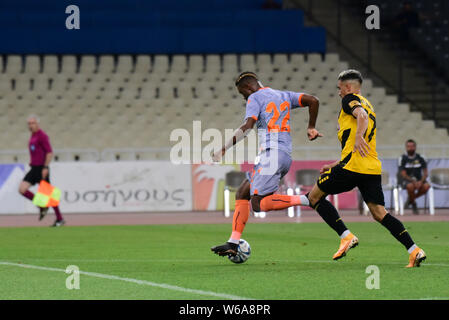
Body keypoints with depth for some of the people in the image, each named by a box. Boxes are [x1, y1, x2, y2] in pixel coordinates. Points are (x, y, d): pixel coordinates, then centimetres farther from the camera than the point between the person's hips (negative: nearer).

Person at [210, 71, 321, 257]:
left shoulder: (254, 98, 2)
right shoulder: (284, 96, 23)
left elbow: (247, 127, -13)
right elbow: (313, 101, 14)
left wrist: (224, 149, -13)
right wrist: (311, 128, 23)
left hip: (271, 154, -9)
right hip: (286, 156, 9)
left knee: (259, 204, -15)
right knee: (242, 194, 11)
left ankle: (307, 199, -20)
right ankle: (233, 244, 4)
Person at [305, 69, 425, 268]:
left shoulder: (350, 99, 4)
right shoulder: (368, 105, 30)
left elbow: (361, 115, -21)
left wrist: (358, 136, -35)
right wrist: (334, 166, 34)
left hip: (353, 166, -8)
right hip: (373, 168, 8)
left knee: (314, 197, 5)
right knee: (379, 213, 3)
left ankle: (346, 236, -8)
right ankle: (414, 250, -12)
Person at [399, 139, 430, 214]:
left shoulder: (420, 158, 4)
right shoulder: (403, 158, -3)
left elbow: (425, 173, 1)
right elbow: (403, 174, -10)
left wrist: (421, 181, -20)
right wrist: (413, 182, -25)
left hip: (419, 180, 3)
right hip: (407, 181, -3)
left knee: (427, 186, -30)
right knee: (410, 186, -38)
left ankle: (411, 199, -4)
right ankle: (413, 203, -8)